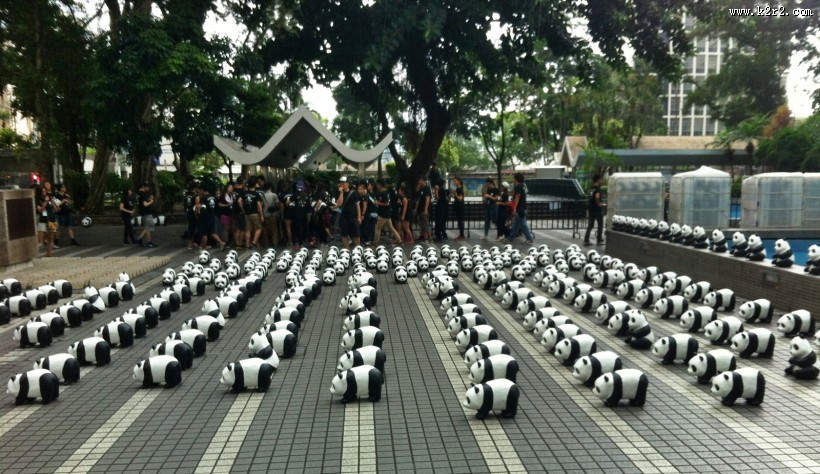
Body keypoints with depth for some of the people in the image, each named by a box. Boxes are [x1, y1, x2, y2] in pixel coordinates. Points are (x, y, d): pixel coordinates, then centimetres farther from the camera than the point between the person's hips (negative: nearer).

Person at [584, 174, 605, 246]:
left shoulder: (591, 188, 11)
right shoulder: (598, 188, -15)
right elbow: (597, 197, -33)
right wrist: (598, 204, -18)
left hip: (591, 209, 7)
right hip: (598, 210, -7)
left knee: (590, 225, 8)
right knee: (600, 225, 7)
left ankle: (586, 240, 4)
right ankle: (599, 240, 12)